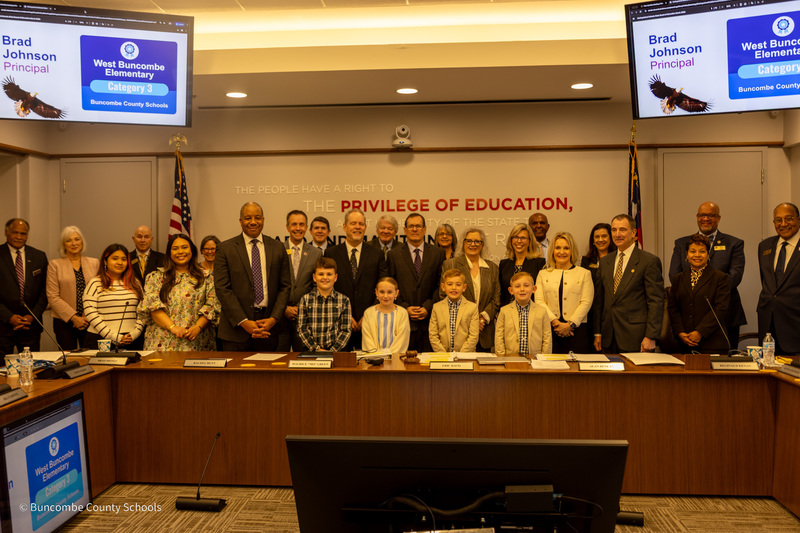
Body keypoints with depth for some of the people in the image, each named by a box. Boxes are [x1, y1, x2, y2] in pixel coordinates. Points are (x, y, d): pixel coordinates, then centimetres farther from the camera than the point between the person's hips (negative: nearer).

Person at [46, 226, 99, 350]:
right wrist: (73, 317, -10)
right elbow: (53, 297, -2)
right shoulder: (54, 265, 5)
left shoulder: (94, 263, 10)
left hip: (90, 321, 1)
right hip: (64, 322, -1)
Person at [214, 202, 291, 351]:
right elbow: (222, 289, -5)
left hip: (268, 326, 2)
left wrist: (273, 319, -7)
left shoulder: (278, 249, 8)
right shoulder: (225, 249, 1)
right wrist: (244, 322, -13)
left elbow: (284, 287, 6)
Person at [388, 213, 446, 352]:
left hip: (429, 321, 1)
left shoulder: (438, 253, 9)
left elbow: (441, 285, 5)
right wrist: (405, 308, -7)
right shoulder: (394, 255, 8)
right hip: (403, 321, 0)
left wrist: (428, 307, -7)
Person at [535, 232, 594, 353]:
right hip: (549, 329, 1)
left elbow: (586, 302, 1)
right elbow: (539, 301, 3)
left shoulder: (584, 273, 11)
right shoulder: (543, 274, 14)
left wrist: (570, 324, -10)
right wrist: (555, 322, -10)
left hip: (576, 329, -1)